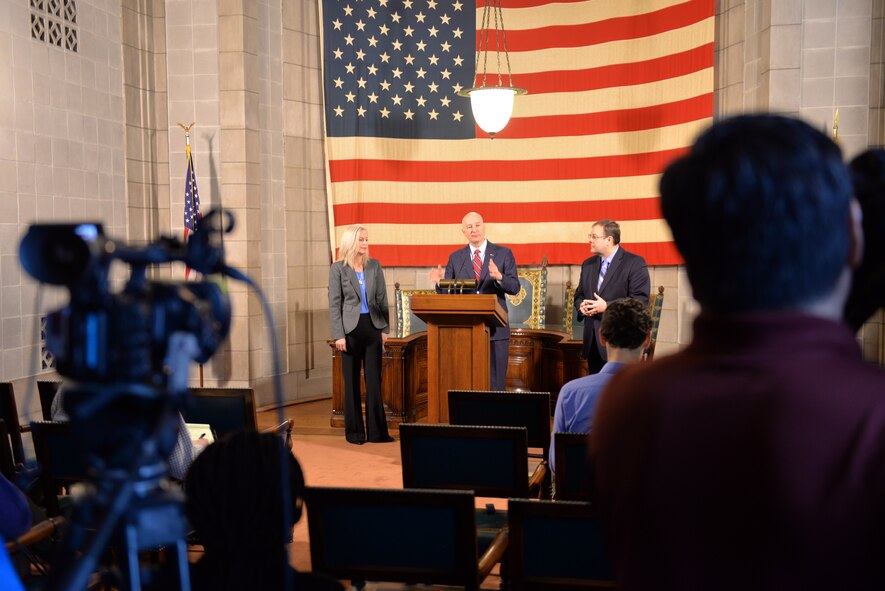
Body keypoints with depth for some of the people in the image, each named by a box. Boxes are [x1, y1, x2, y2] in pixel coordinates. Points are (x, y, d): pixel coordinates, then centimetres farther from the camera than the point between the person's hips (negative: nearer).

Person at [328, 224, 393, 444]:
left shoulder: (374, 266, 6)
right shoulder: (338, 268, -3)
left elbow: (382, 299, 8)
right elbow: (334, 304, -4)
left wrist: (384, 328, 4)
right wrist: (338, 335, -10)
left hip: (372, 327, 3)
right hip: (351, 328, -2)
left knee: (374, 380, 3)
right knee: (352, 381, 5)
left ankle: (377, 431, 8)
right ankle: (354, 431, 14)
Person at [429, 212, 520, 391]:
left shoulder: (504, 253, 3)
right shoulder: (455, 257, 9)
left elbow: (514, 288, -4)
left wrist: (499, 277, -24)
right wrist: (440, 282, -17)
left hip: (495, 329, -2)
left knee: (495, 382, 2)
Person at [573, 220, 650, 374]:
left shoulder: (635, 263, -7)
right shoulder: (588, 265, 16)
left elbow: (641, 300, -14)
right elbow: (579, 295, 23)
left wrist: (607, 306, -21)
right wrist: (581, 305, -2)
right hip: (593, 343, 7)